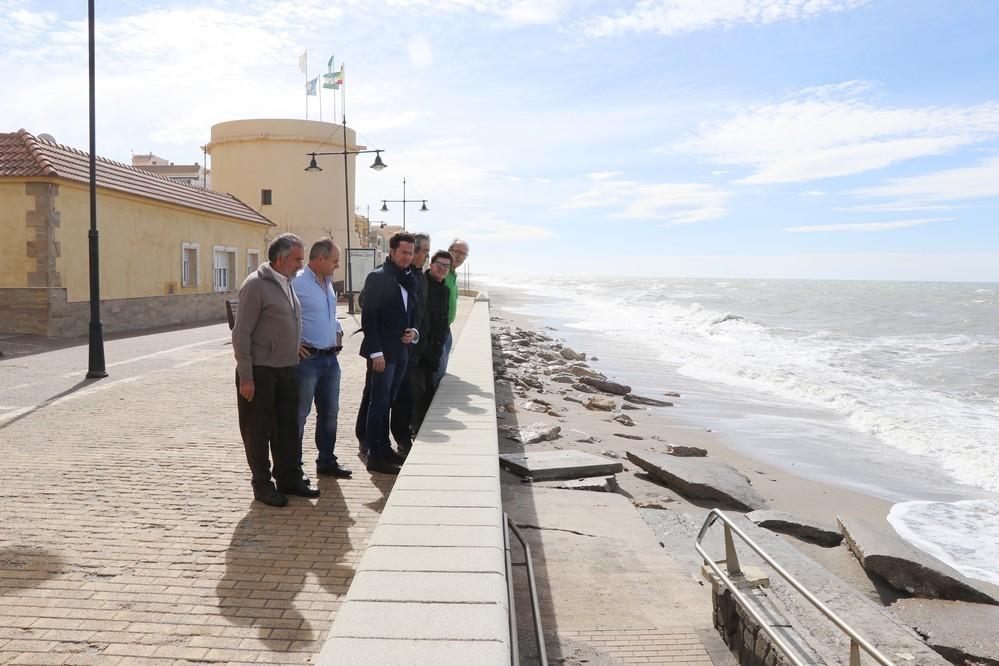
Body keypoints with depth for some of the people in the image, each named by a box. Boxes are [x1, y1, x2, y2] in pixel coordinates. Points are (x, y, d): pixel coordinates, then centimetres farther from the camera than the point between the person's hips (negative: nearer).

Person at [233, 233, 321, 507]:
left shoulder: (287, 284, 12)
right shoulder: (256, 284, -13)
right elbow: (241, 333, -15)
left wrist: (294, 362, 15)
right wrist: (245, 377, -17)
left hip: (286, 371, 8)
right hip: (260, 372, -8)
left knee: (288, 427, 13)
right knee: (258, 431, 5)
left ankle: (289, 479, 25)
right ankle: (262, 485, 17)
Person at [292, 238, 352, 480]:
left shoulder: (328, 282, 13)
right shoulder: (296, 283, -14)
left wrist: (338, 332, 14)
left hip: (330, 358, 8)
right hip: (307, 359, -8)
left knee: (329, 412, 15)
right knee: (299, 415, 2)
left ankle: (327, 461, 28)